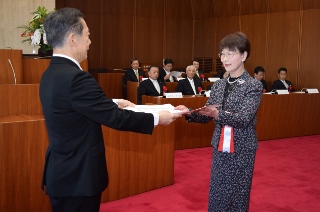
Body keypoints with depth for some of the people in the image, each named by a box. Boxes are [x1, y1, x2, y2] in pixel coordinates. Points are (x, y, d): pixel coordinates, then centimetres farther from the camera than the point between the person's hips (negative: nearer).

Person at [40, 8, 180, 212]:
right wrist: (157, 118, -11)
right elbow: (115, 118, -22)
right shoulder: (75, 77, -26)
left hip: (61, 172, 10)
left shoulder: (51, 74, 5)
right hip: (78, 177, -9)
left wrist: (113, 103, 16)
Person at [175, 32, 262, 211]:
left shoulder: (254, 86, -10)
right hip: (219, 148, 5)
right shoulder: (218, 85, 6)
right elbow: (206, 116, 7)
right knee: (216, 195, 12)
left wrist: (217, 114, -36)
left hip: (242, 150, -5)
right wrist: (190, 112, -13)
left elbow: (244, 118, -21)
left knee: (238, 196, 6)